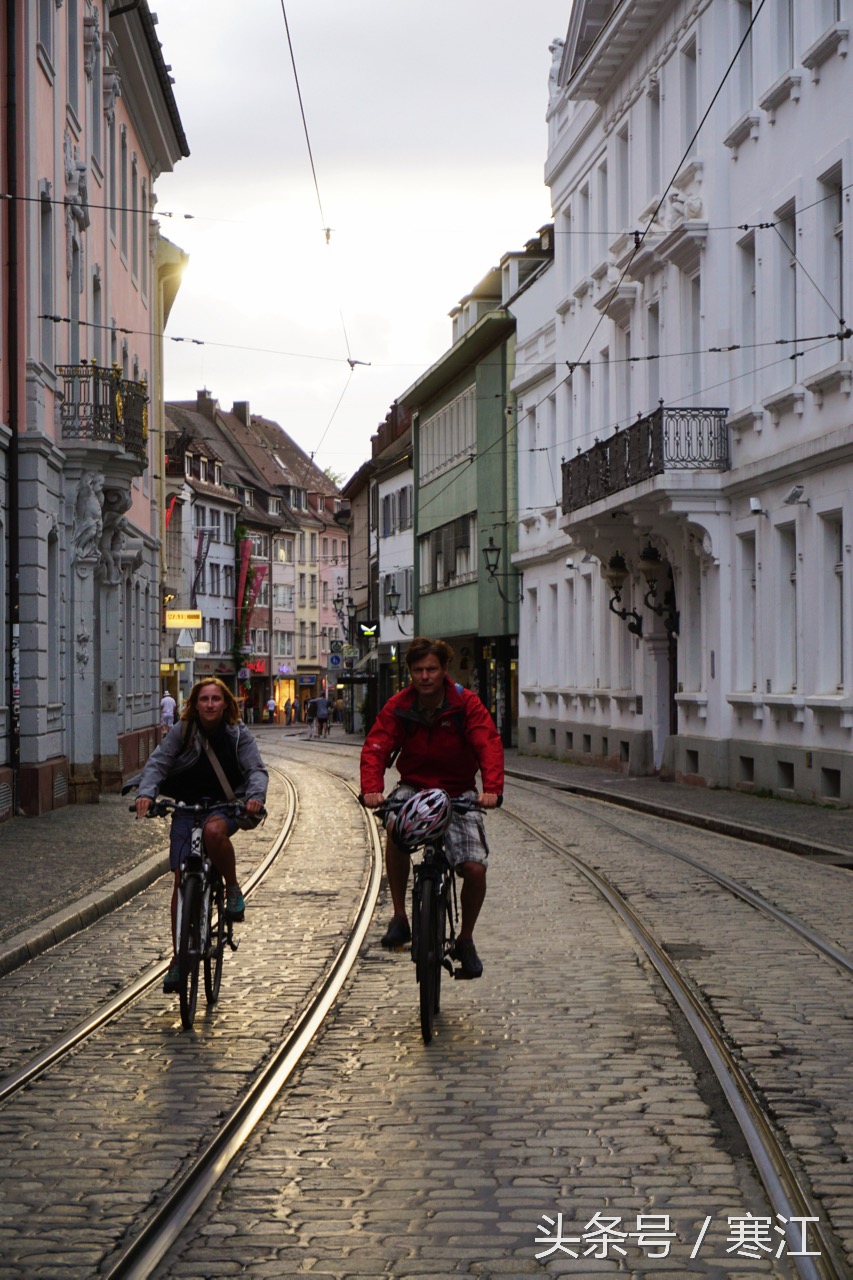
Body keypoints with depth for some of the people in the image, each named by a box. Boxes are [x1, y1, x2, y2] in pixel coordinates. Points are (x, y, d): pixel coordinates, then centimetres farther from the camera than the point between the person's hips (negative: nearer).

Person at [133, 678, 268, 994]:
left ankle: (233, 889, -14)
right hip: (186, 807, 2)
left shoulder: (238, 734, 0)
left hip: (225, 807, -1)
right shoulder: (181, 732, 0)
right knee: (182, 881, -4)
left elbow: (256, 769, -6)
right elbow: (157, 763, -6)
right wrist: (146, 793, -25)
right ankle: (178, 958, 5)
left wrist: (255, 796, -28)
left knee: (214, 830, -39)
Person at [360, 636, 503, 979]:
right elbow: (375, 748, -16)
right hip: (414, 786, 1)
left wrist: (492, 789, -39)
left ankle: (465, 939, 11)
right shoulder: (398, 707, -8)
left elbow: (489, 745, -21)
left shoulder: (466, 704, -11)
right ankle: (399, 918, -20)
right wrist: (371, 789, -36)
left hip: (458, 792, 0)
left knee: (475, 869, -17)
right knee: (395, 829, -34)